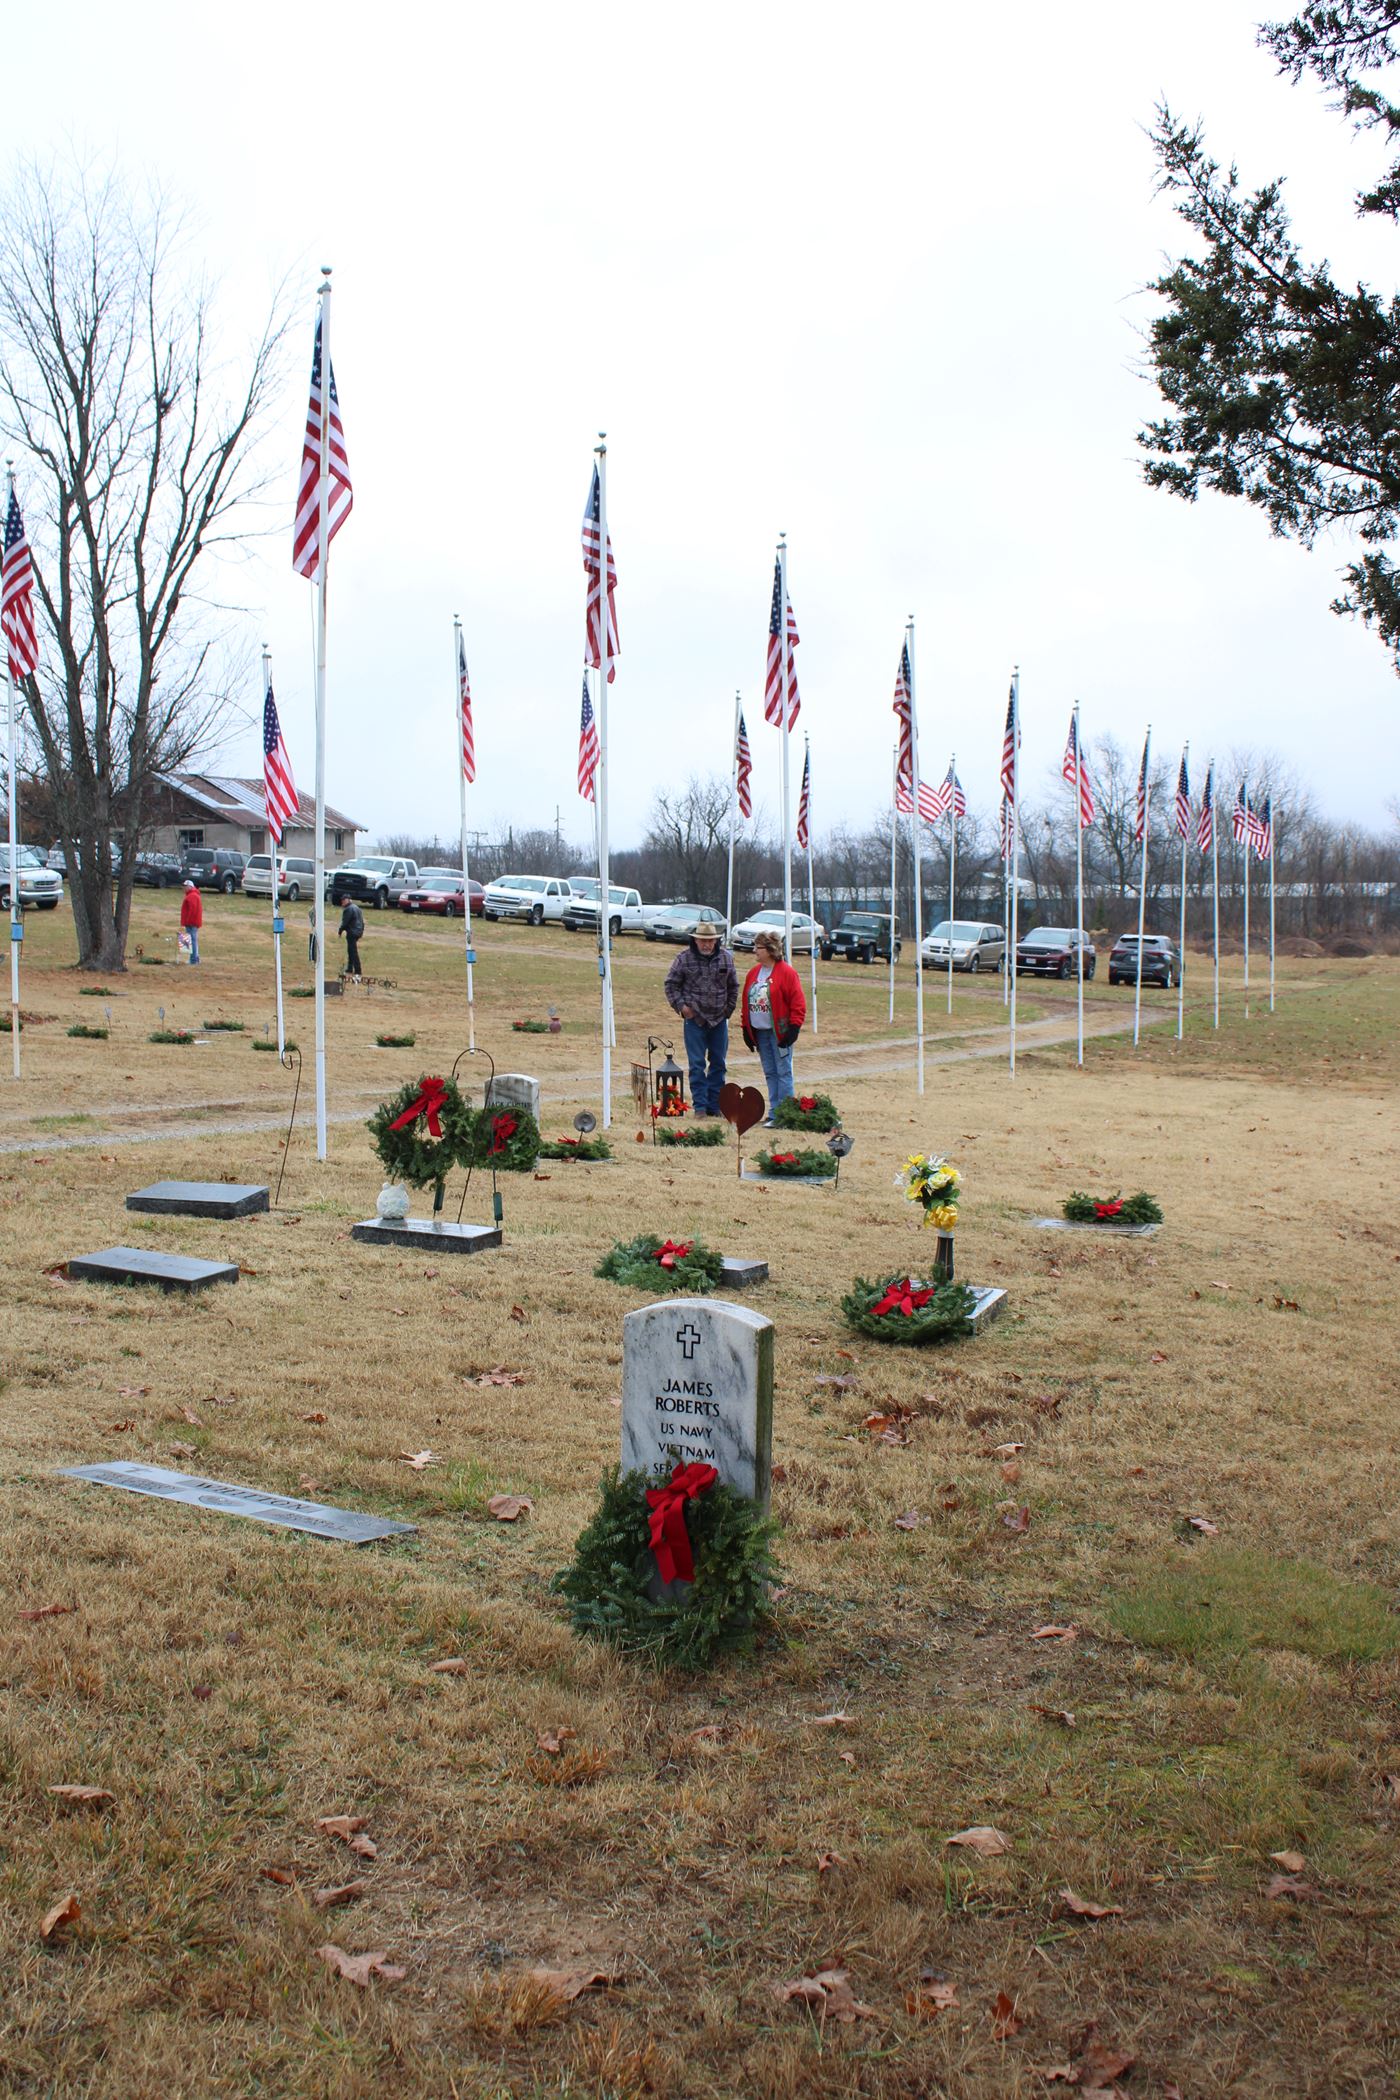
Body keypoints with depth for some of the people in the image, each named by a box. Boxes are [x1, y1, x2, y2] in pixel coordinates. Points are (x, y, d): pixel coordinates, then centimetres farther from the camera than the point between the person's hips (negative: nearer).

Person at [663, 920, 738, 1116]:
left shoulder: (726, 958, 2)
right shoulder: (684, 958, -5)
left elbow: (733, 986, 13)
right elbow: (671, 984, 2)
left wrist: (729, 1008, 7)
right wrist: (681, 1006, -7)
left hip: (719, 1019, 3)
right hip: (694, 1018, -3)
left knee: (718, 1063, 8)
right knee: (697, 1064, -3)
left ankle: (715, 1106, 16)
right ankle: (700, 1105, 3)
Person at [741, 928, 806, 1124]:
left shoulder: (787, 973, -10)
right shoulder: (754, 973, 11)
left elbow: (798, 1004, -10)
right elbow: (747, 1002, 17)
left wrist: (793, 1029, -15)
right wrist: (746, 1028, 13)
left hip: (779, 1032, -7)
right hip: (759, 1032, 7)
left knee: (783, 1072, -4)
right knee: (770, 1073, 10)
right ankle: (774, 1111, 16)